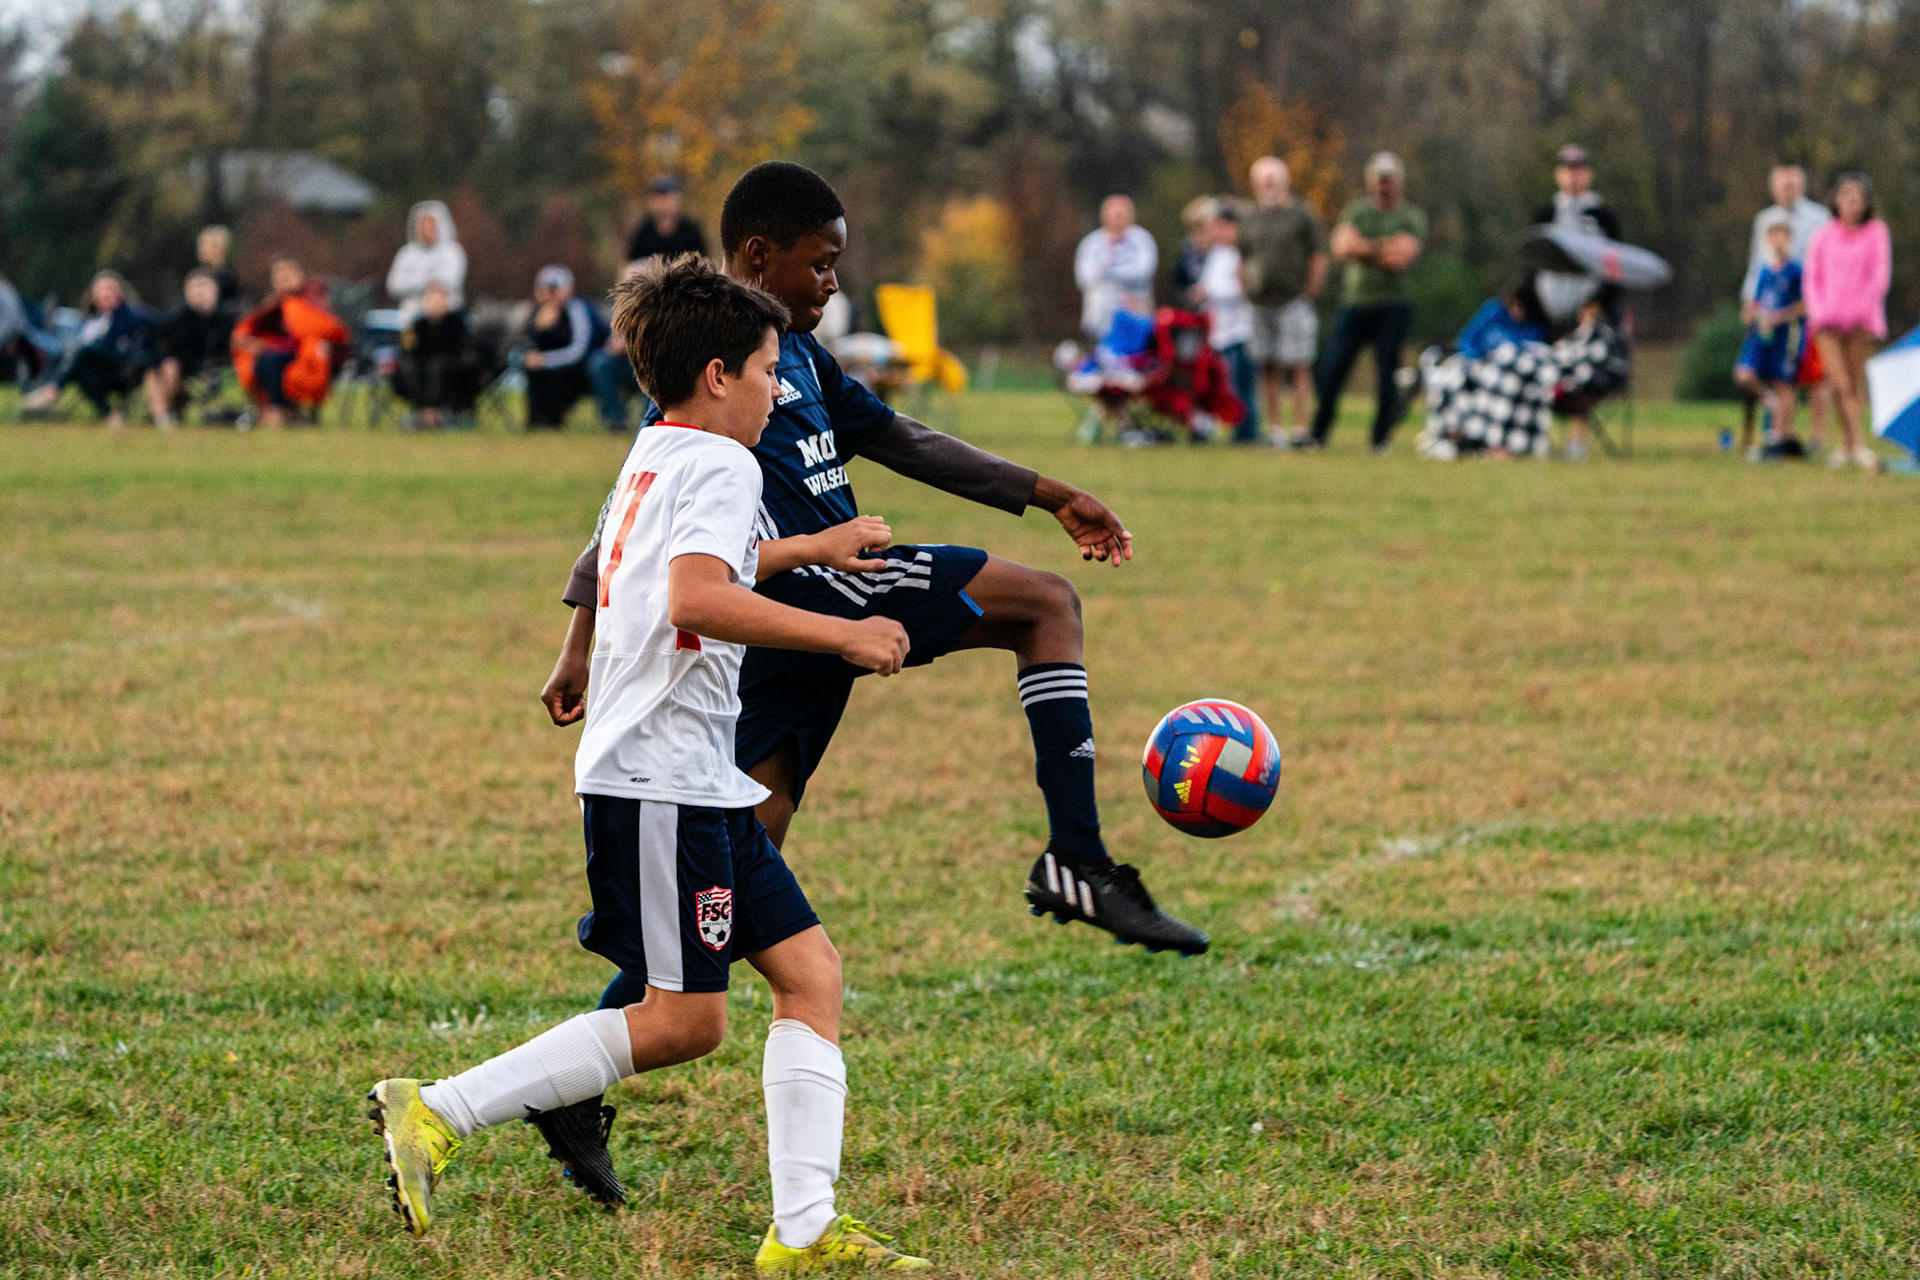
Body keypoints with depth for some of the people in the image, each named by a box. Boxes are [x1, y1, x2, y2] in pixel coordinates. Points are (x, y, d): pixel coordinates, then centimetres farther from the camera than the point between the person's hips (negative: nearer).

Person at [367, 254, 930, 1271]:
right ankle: (435, 1114, -4)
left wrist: (805, 553, 45)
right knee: (683, 1020, -7)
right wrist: (843, 635, -22)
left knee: (809, 973, 4)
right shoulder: (721, 465, -11)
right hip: (661, 779, -10)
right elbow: (697, 598, -27)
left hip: (700, 783, 10)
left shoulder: (651, 460, 19)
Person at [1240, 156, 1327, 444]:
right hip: (1261, 302, 5)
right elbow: (1243, 259, 24)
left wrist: (1309, 293, -7)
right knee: (1268, 367, 6)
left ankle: (1300, 426, -8)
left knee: (1299, 366, -7)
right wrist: (1246, 284, 9)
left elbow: (1319, 257, -2)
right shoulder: (1252, 219, 14)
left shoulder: (1302, 214, -1)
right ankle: (1276, 428, 11)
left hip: (1294, 301, -5)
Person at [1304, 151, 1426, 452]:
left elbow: (1402, 258, -14)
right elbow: (1341, 247, -7)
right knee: (1332, 371, -1)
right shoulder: (1357, 212, 10)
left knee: (1387, 376, -1)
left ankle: (1381, 438, 9)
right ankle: (1319, 434, 9)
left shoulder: (1411, 218, 1)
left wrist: (1362, 247, -6)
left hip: (1392, 306, -2)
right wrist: (1383, 248, -10)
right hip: (1355, 302, 2)